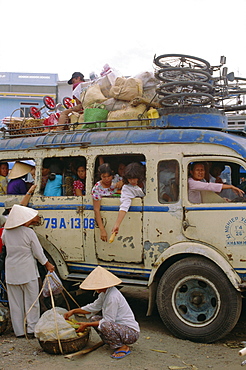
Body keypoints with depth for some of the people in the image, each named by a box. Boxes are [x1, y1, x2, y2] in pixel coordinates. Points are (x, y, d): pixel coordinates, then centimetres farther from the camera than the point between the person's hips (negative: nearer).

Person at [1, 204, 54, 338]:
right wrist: (47, 264, 8)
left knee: (15, 302, 12)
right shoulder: (29, 233, -14)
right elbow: (38, 253, -8)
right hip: (28, 272, -4)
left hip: (11, 272, 4)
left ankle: (19, 331, 18)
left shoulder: (6, 232, -3)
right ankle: (32, 329, 10)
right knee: (31, 301, 9)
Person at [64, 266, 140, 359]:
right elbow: (93, 307, 18)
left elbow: (108, 321, -23)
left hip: (131, 333, -10)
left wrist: (86, 325, -15)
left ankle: (123, 348, -9)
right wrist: (74, 311, 12)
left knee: (104, 325, -33)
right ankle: (114, 342, 8)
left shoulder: (112, 297, -25)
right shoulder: (104, 293, 5)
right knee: (94, 318, 7)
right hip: (120, 327, 10)